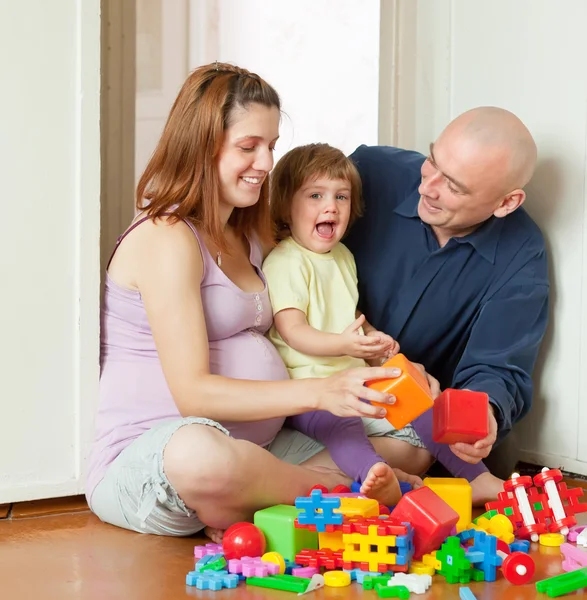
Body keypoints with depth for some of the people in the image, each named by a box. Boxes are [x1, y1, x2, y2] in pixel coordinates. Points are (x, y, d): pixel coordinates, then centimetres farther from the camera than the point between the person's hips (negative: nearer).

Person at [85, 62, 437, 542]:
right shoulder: (167, 238, -12)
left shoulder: (249, 236, 18)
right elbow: (192, 392, -20)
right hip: (143, 462, -8)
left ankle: (243, 516, -13)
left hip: (258, 444, 8)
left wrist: (388, 373, 0)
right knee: (201, 453, -44)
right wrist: (320, 392, -28)